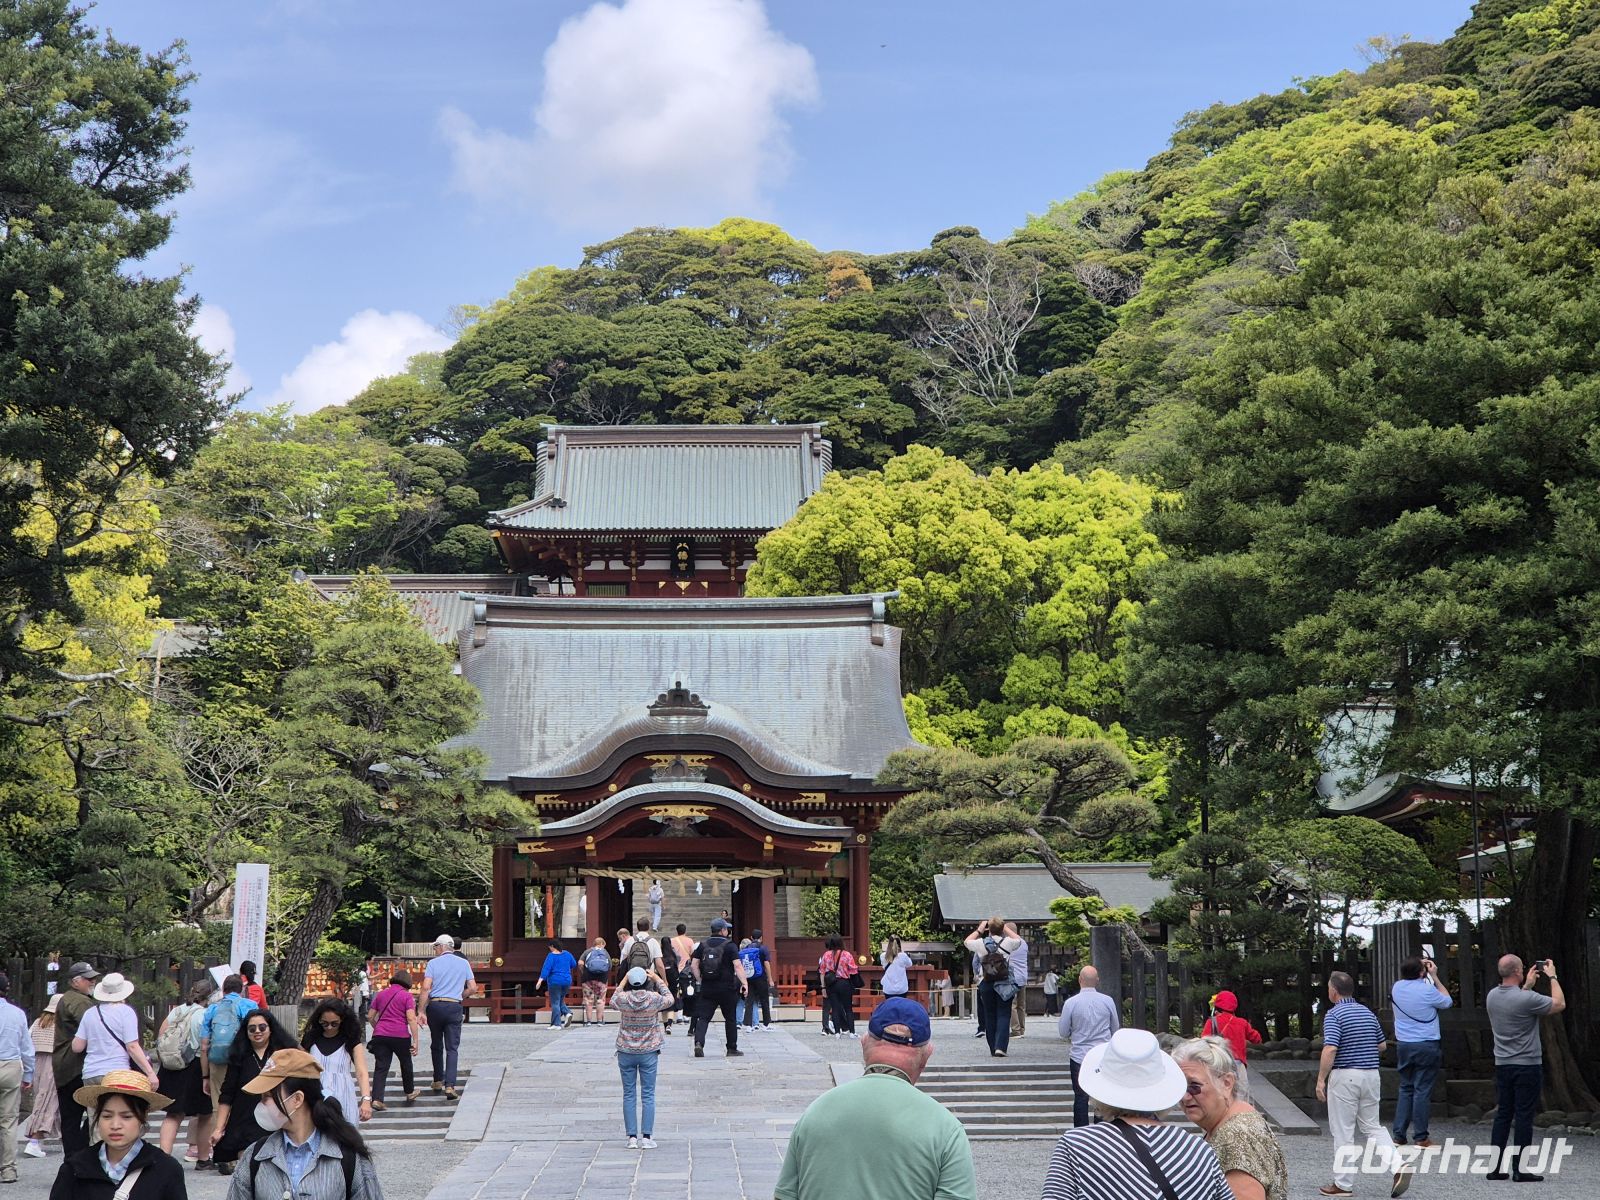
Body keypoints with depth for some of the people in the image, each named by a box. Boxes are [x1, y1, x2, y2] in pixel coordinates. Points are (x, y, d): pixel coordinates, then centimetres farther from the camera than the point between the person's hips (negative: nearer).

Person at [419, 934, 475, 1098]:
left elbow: (426, 988, -10)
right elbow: (472, 987, 5)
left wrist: (421, 1011, -10)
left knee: (436, 1046, 17)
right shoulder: (464, 963, 7)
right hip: (455, 1007, 0)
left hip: (435, 1006, 0)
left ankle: (438, 1081, 27)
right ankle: (449, 1086, -14)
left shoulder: (433, 963, 0)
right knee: (452, 1048, -1)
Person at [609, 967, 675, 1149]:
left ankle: (632, 1137, 5)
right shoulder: (654, 999, -12)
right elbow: (670, 999, 10)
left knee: (629, 1095, 8)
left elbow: (612, 1001, 14)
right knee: (648, 1095, 5)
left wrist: (623, 981, 17)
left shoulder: (623, 999, -11)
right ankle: (646, 1137, 2)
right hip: (649, 1052, -1)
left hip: (626, 1052, 1)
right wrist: (658, 980, 17)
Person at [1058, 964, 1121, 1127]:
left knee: (1081, 1097, 5)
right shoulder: (1108, 1001, -4)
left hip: (1079, 1057, -1)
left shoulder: (1071, 1003, -10)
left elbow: (1063, 1033, -2)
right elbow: (1116, 1028, 9)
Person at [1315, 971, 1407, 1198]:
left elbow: (1330, 1050, -21)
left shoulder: (1334, 1014, -12)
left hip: (1344, 1076, -6)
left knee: (1343, 1132, 2)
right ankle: (1397, 1166, -6)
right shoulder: (1367, 1012, 10)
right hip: (1371, 1075, 6)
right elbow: (1382, 1045, 18)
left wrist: (1321, 1080, -14)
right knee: (1372, 1126, 14)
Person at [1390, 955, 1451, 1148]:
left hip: (1403, 1045, 5)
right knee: (1422, 1090, -1)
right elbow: (1447, 1001, 3)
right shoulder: (1427, 990, -15)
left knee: (1405, 1088, 13)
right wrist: (1435, 977, 6)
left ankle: (1399, 1135, 11)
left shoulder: (1397, 987, 1)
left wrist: (1419, 966, 20)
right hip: (1426, 1046, -5)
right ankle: (1421, 1137, 1)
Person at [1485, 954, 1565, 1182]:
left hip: (1503, 1066, 6)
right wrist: (1552, 977, 5)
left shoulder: (1492, 997, 2)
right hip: (1527, 1066, -6)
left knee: (1502, 1116, 10)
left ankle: (1495, 1167, 9)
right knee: (1524, 1118, -2)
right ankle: (1520, 1169, -1)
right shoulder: (1527, 999, -19)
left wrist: (1527, 985, 25)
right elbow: (1559, 1004, -5)